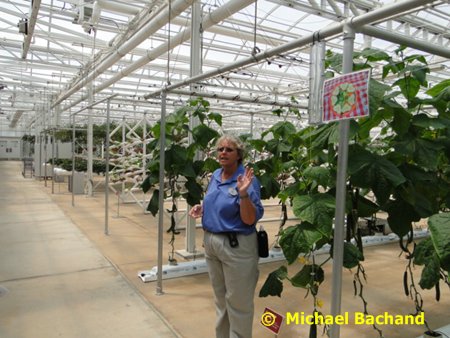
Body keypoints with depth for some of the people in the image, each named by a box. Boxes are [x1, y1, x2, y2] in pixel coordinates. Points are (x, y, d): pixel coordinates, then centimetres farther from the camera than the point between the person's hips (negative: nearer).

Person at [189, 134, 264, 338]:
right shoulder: (215, 175, 5)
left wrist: (243, 194, -34)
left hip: (236, 246, -7)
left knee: (238, 302, 7)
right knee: (220, 298, 23)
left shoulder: (247, 180, -17)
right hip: (211, 241, 8)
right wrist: (202, 209, 1)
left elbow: (250, 220, -21)